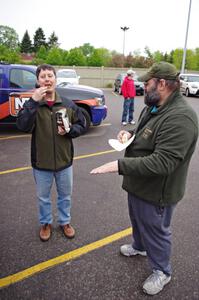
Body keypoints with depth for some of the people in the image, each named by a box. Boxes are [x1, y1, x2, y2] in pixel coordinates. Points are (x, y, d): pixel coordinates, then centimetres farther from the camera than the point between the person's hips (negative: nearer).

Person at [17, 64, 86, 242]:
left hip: (64, 160, 1)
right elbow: (22, 126, -26)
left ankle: (65, 221, 44)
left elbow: (81, 125, 3)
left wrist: (69, 130, -17)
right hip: (41, 162, -1)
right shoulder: (32, 105, -9)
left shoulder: (68, 104, -5)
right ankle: (46, 223, 44)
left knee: (65, 196, 20)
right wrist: (34, 101, -32)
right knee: (43, 197, 19)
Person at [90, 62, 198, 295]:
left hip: (156, 192, -9)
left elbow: (162, 162, -35)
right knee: (137, 221, 30)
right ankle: (139, 247, 59)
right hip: (138, 184, 9)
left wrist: (119, 165, -36)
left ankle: (162, 272, 40)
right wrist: (130, 134, -3)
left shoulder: (180, 118, -30)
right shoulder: (152, 107, 2)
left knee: (155, 231, 13)